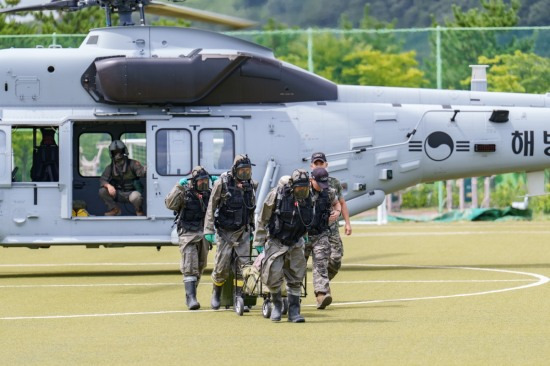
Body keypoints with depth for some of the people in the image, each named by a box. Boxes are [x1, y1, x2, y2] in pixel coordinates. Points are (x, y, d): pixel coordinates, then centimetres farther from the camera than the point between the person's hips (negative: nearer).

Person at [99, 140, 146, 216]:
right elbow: (102, 180, -3)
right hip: (118, 194, 4)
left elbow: (141, 171, -27)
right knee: (102, 191, -17)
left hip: (131, 193, -4)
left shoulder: (132, 164, -10)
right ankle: (114, 209, 2)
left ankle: (139, 211, -3)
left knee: (135, 197, -39)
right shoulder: (110, 167, 2)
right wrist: (108, 186, -26)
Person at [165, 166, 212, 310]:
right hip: (188, 234, -6)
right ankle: (191, 298, -18)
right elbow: (170, 204, -19)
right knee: (190, 267, -13)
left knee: (200, 267, 13)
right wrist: (178, 187, -27)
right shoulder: (185, 193, -7)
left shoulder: (208, 194, 9)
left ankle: (189, 296, 27)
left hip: (204, 235, 6)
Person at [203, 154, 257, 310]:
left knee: (243, 264, -5)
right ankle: (216, 293, 23)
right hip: (225, 231, -3)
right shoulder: (222, 183, -10)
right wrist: (208, 230, -9)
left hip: (243, 231, 3)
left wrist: (253, 229, 16)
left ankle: (239, 297, 3)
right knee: (222, 266, -1)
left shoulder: (250, 185, 3)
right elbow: (211, 207, -6)